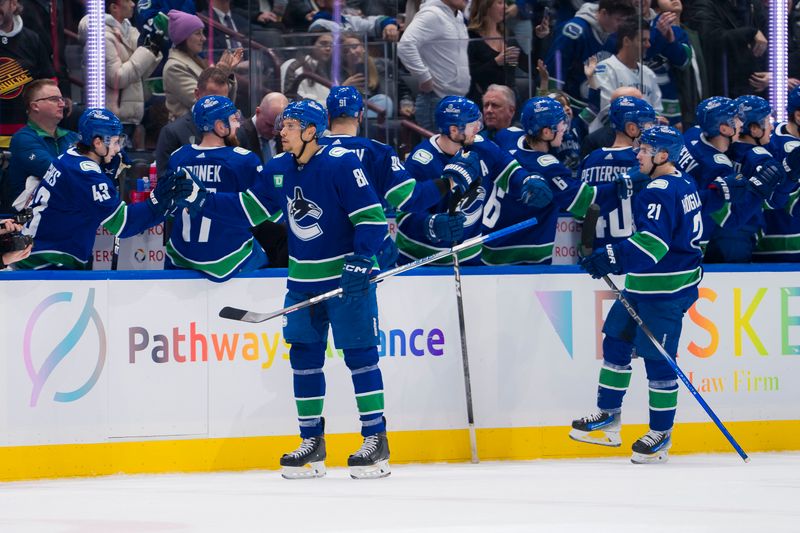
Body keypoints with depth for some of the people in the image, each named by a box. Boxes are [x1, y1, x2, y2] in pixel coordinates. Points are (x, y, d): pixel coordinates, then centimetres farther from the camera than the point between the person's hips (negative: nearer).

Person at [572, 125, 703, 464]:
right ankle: (608, 418, 22)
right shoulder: (683, 184, 12)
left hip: (665, 290, -11)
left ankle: (662, 434, 6)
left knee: (657, 357, -4)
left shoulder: (661, 192, -20)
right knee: (616, 341, 15)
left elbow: (652, 242, -32)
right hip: (645, 285, 11)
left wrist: (614, 258, -38)